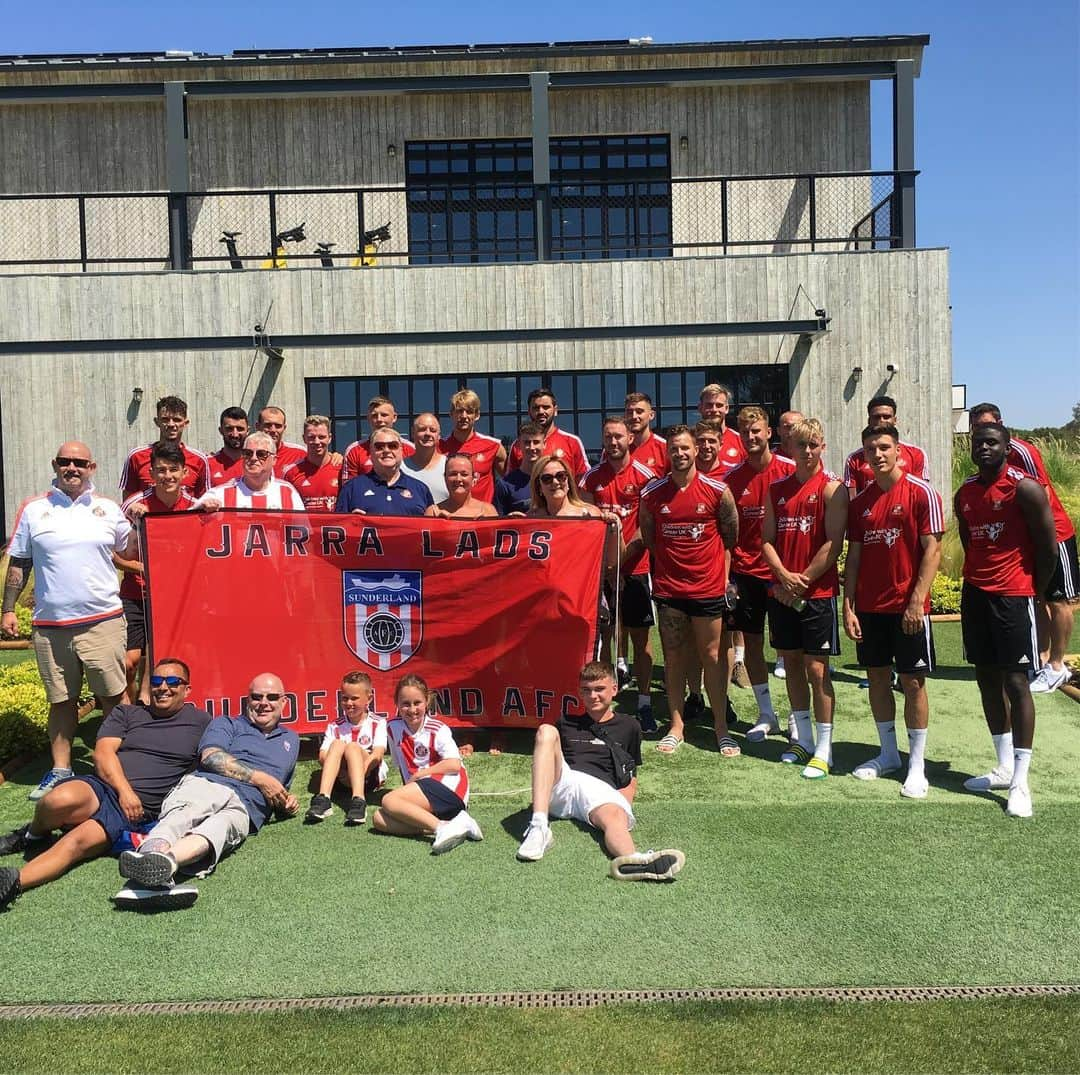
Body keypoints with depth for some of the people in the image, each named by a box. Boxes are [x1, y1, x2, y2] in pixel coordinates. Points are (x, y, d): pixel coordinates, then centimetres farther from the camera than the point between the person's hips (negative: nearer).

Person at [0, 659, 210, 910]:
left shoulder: (200, 722, 17)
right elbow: (103, 752, 5)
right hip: (101, 788, 2)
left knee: (77, 842, -28)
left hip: (136, 812, -1)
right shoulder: (125, 714, 19)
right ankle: (35, 834, -2)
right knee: (60, 800, -32)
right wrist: (124, 790, -13)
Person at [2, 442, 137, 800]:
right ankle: (60, 769, 22)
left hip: (103, 620, -1)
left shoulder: (108, 509, 7)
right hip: (50, 624, 1)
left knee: (114, 695, 0)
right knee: (60, 700, 11)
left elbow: (131, 552, 14)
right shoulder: (33, 510, 7)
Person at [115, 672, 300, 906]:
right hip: (205, 784, 0)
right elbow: (210, 756, 3)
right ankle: (150, 855, -71)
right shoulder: (227, 724, 24)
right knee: (179, 818, -39)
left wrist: (287, 802, 18)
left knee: (218, 828, -38)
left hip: (243, 808, 1)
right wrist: (260, 779, 1)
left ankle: (165, 861, -69)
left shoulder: (291, 739, 37)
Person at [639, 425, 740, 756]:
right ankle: (676, 726, 19)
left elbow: (731, 534, 7)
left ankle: (721, 728, 15)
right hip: (668, 587, 2)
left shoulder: (717, 490, -4)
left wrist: (723, 571, 4)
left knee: (712, 655, 5)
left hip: (708, 586, -1)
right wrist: (669, 561, 10)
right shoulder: (651, 493, -1)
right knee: (673, 657, 9)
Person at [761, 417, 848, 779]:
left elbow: (834, 543, -11)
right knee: (791, 662, 12)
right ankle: (803, 739, 26)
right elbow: (767, 540, 8)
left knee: (816, 669, -3)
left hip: (818, 591, -5)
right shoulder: (777, 489, 10)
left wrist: (803, 580, -12)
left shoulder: (832, 488, -5)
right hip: (782, 593, 5)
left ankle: (823, 749, 6)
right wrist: (785, 576, -8)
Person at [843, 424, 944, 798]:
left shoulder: (922, 492, -7)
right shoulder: (860, 501, 8)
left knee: (912, 683, 2)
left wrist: (917, 602, -17)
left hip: (908, 607, -5)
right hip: (869, 608, 5)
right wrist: (848, 606, 3)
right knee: (877, 678, 12)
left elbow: (932, 549, -11)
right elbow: (854, 556, 9)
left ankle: (917, 765, 13)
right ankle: (888, 754, 27)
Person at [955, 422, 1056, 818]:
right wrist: (979, 579, 12)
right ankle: (1004, 767, 24)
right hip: (975, 593, 7)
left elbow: (1048, 545, -8)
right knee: (987, 679, 11)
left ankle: (1020, 782, 1)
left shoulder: (1025, 488, -10)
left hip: (1012, 596, -7)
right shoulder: (964, 494, 9)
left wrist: (1033, 591, -2)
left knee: (1015, 682, -5)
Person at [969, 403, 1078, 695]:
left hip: (1053, 534, -8)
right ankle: (1043, 659, 19)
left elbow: (1043, 495, -21)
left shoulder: (1022, 452, -21)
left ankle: (1057, 667, 6)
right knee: (1038, 599, 12)